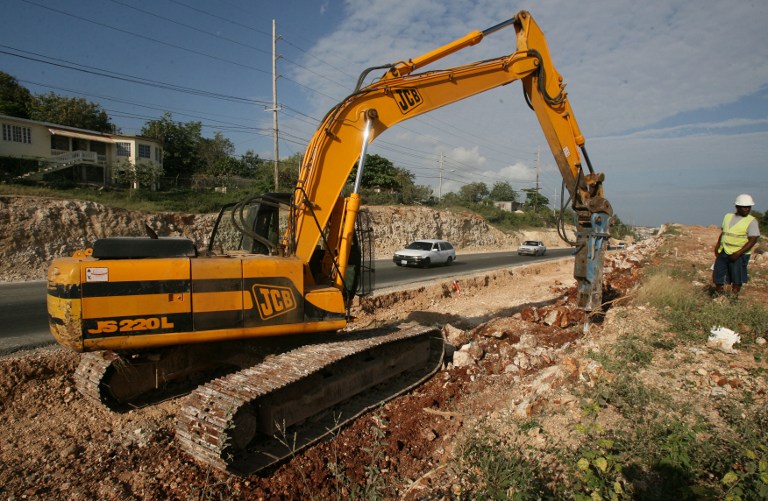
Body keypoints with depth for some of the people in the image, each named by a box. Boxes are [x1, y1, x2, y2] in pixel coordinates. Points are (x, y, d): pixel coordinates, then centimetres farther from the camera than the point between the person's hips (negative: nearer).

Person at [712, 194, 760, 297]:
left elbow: (753, 240, -13)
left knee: (737, 278, 1)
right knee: (718, 275, 10)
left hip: (740, 255, -5)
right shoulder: (728, 216, 9)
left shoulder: (751, 221, -7)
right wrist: (717, 245, 7)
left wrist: (738, 254, -19)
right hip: (723, 252, 5)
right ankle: (717, 296, 23)